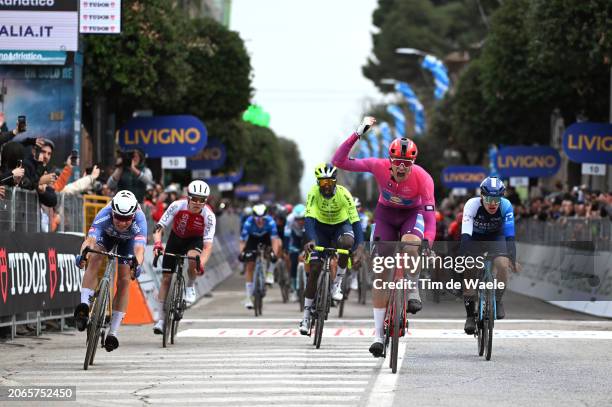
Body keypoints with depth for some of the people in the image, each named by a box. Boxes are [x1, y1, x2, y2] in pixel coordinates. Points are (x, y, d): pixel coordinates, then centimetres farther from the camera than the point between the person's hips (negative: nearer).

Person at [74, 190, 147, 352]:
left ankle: (113, 332, -2)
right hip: (107, 234, 0)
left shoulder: (139, 221, -43)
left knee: (124, 280, -8)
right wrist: (83, 254, -74)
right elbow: (90, 240, -53)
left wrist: (137, 263, -77)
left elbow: (139, 249, -56)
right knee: (94, 260, -29)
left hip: (129, 239, 0)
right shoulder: (104, 216, -42)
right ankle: (84, 306, -32)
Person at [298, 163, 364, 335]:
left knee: (346, 242, -37)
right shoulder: (314, 193, -26)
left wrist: (358, 248, -45)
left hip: (341, 225, -1)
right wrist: (310, 240, -52)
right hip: (321, 227, 1)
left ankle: (337, 283, -16)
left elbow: (355, 220, -33)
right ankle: (306, 315, -2)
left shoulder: (343, 194, -29)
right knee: (315, 268, -10)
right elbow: (309, 218, -34)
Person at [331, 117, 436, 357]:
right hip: (386, 213, 1)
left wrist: (427, 242, -50)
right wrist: (357, 134, -37)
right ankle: (378, 335, -1)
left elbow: (430, 213, -34)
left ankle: (413, 289, -8)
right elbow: (339, 162, -29)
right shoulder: (379, 167, -27)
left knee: (410, 245, -37)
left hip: (412, 214, -1)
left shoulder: (423, 178, -30)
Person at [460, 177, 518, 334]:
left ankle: (498, 300, -1)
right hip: (475, 238, 0)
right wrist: (462, 257, -52)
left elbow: (509, 235, -34)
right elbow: (465, 234, -40)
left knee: (502, 264, -26)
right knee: (468, 271, -17)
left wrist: (512, 257, -47)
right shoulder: (472, 205, -33)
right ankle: (470, 314, -3)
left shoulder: (506, 206, -30)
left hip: (496, 237, 0)